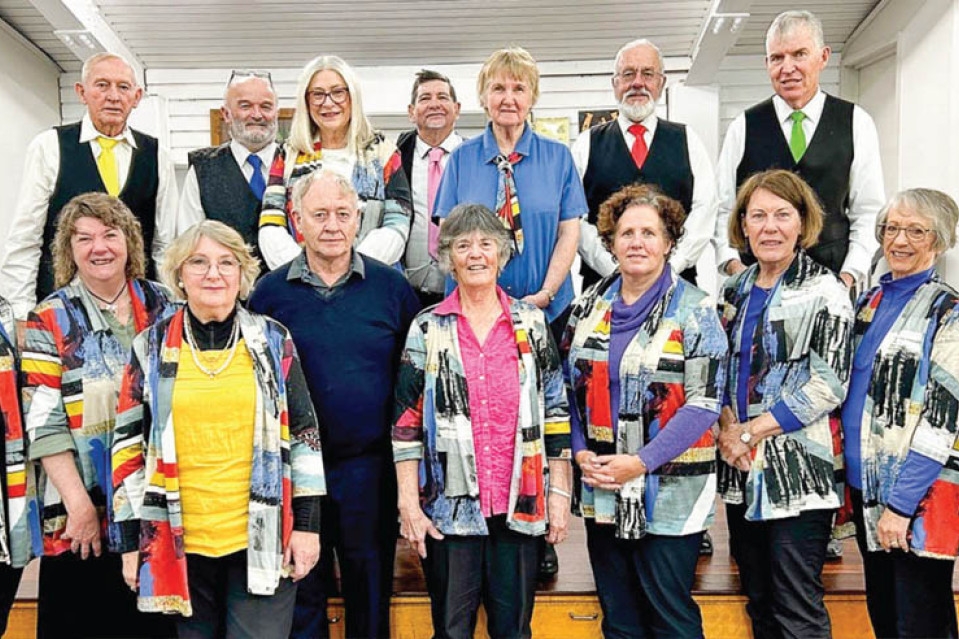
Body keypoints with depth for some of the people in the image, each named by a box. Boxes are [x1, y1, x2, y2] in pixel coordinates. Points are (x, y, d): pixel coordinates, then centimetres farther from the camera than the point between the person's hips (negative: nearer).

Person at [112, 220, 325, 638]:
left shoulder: (273, 341, 2)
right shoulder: (152, 348, 3)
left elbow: (304, 433, 3)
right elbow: (128, 446, 6)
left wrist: (308, 523, -2)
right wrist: (131, 541, 4)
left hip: (264, 540, -1)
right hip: (181, 543, 2)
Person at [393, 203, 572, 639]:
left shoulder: (532, 323, 5)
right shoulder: (427, 329, 1)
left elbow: (556, 412, 6)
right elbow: (406, 421, 0)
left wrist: (559, 492, 2)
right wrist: (409, 503, -4)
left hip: (520, 505, 1)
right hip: (449, 506, -1)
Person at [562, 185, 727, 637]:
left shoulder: (694, 310, -6)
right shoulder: (588, 306, 8)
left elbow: (704, 401, -12)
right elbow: (568, 387, 11)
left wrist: (642, 462, -17)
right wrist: (582, 452, -3)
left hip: (670, 494, -4)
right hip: (600, 492, 5)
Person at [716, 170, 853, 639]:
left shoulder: (825, 291, -5)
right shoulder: (734, 291, 11)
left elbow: (829, 385, -12)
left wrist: (751, 430, -13)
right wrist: (727, 423, -6)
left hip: (800, 473, -6)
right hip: (741, 471, 6)